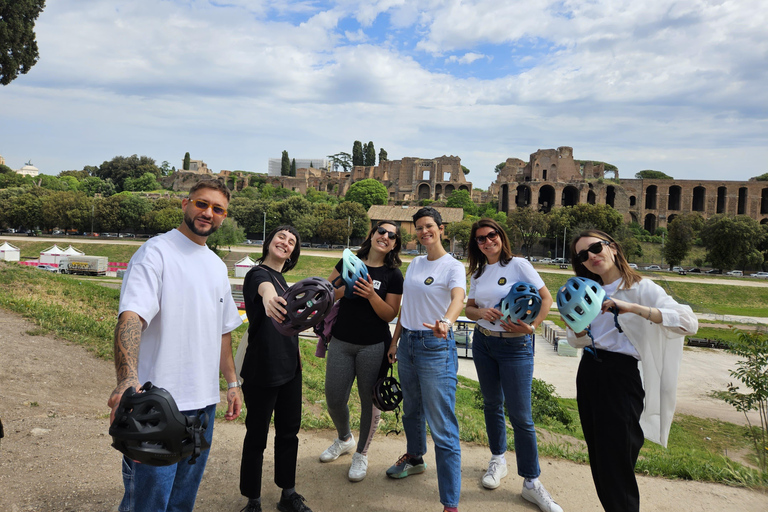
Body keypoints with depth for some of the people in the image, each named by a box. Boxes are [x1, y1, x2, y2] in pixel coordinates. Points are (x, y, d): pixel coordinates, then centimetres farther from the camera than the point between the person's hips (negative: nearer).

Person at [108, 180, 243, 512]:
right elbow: (131, 316, -25)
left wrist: (232, 383, 17)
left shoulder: (217, 267, 14)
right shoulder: (155, 252, -10)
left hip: (204, 402, 7)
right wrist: (127, 379, -41)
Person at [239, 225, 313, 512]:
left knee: (289, 432, 16)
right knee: (257, 437, 7)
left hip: (289, 368, 8)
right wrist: (268, 296, -65)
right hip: (262, 372, -8)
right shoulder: (258, 273, -15)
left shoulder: (282, 279, 10)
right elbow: (264, 286, -42)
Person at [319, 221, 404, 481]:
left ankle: (361, 454, 29)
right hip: (341, 342, 3)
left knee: (370, 400, 6)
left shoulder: (393, 275, -3)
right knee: (334, 399, 8)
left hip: (373, 346, -2)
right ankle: (344, 439, 39)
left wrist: (371, 295, -21)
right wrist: (346, 288, -14)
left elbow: (390, 315, -5)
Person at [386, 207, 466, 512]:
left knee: (442, 426, -6)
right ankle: (414, 458, 49)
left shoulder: (453, 267, -10)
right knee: (412, 410, 24)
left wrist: (446, 322, -50)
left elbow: (458, 299, -30)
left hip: (436, 346, -7)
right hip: (408, 342, 7)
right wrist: (394, 341, 14)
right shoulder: (415, 264, 11)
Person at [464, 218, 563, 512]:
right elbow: (469, 307, 11)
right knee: (492, 404, 15)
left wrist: (531, 326, -23)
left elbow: (546, 298, -9)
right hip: (483, 342, 5)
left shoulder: (518, 265, -8)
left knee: (520, 414, -4)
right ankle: (498, 460, 35)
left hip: (515, 346, -5)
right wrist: (481, 313, -12)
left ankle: (531, 483, 9)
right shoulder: (477, 273, 8)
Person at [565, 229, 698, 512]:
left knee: (616, 461, -2)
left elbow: (689, 322, -22)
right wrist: (579, 328, -11)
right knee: (597, 458, 14)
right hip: (588, 374, 6)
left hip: (622, 376, -6)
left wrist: (633, 308, -32)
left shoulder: (642, 288, -8)